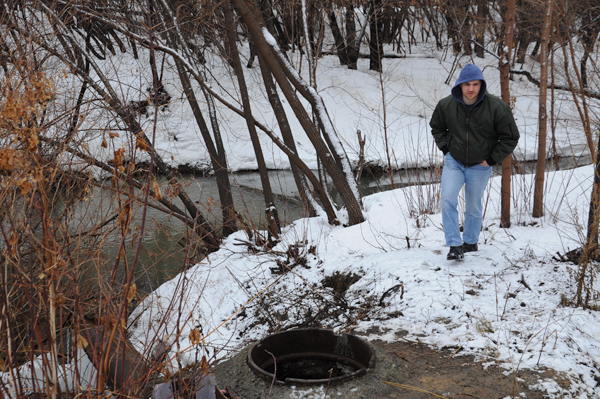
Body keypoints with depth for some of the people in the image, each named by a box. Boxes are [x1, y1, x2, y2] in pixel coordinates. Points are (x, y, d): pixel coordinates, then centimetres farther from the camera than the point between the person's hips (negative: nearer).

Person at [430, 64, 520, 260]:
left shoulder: (496, 107, -15)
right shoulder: (446, 105, -8)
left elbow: (510, 137, -4)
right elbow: (437, 128, 14)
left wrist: (491, 160, -7)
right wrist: (445, 148, 2)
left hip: (479, 167, -1)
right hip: (453, 162, 1)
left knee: (474, 207, 11)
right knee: (448, 200, -16)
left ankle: (471, 241, 34)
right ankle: (455, 245, -10)